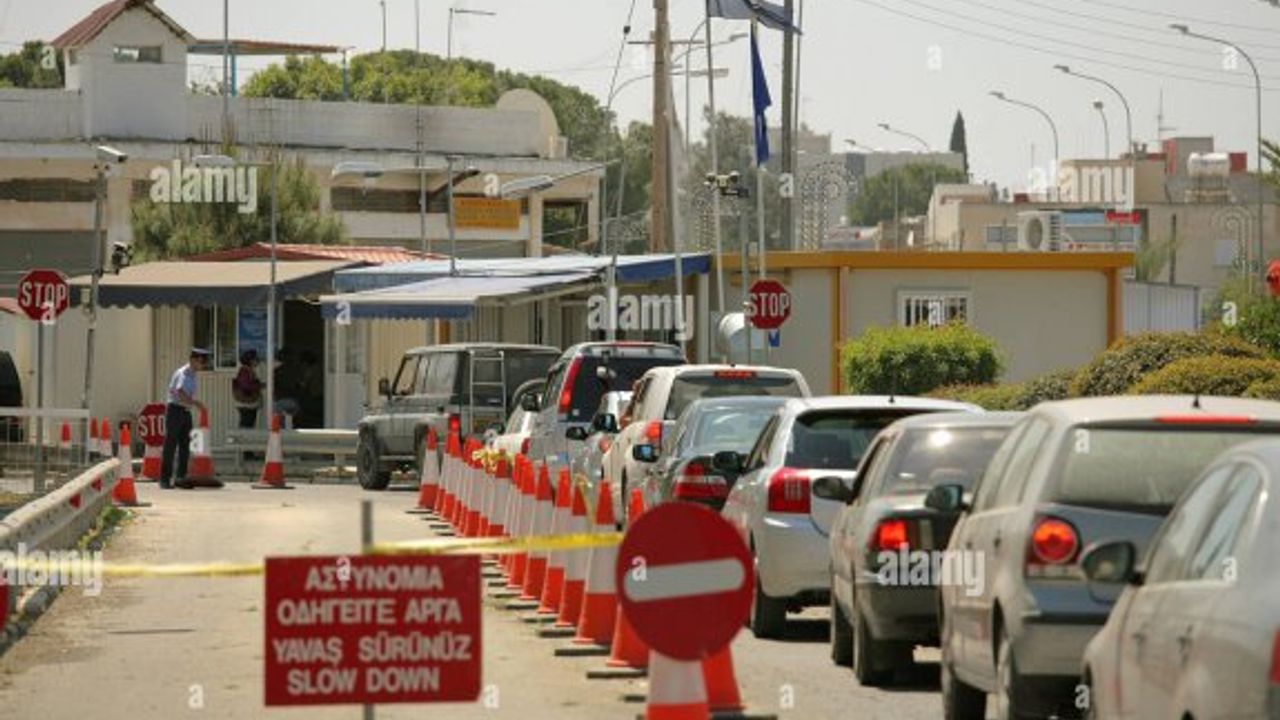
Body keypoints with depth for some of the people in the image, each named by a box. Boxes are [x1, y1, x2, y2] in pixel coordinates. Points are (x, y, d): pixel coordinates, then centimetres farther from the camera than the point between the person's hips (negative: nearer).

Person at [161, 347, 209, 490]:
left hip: (186, 411, 9)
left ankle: (181, 478, 13)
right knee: (170, 445, -5)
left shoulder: (192, 375, 12)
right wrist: (195, 403, -33)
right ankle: (165, 479, -1)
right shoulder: (182, 374, -15)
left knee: (185, 446, 8)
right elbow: (180, 394, -29)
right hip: (175, 410, -9)